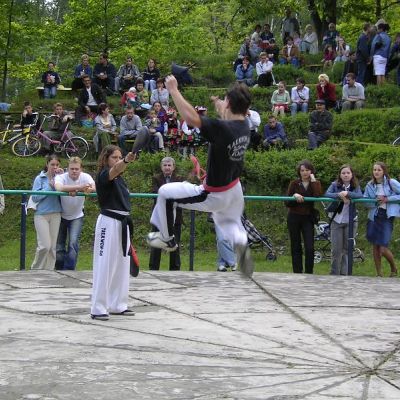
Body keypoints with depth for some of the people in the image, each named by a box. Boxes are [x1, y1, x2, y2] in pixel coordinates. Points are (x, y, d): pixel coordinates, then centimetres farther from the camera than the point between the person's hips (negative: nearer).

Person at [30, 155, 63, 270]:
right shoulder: (40, 178, 0)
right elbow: (35, 197, -6)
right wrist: (49, 187, -11)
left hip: (56, 215, 3)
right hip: (42, 214, -3)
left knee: (52, 246, 5)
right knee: (45, 245, -10)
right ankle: (35, 269, 8)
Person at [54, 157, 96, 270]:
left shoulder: (85, 177, -13)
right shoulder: (61, 177, -20)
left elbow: (94, 188, -34)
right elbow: (59, 187, -44)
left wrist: (73, 190, -50)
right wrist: (78, 187, -56)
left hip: (77, 217, 1)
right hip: (61, 216, -1)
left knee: (73, 243, -17)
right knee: (59, 246, 2)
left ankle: (68, 270, -9)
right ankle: (60, 269, 23)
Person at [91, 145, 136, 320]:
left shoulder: (120, 179, 16)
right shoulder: (103, 176, -10)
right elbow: (114, 170, -32)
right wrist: (127, 161, -52)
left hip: (122, 223, 9)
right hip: (108, 223, -8)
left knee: (122, 266, 13)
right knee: (104, 266, -8)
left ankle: (118, 305, 23)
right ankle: (98, 309, -5)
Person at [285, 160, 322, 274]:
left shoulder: (315, 183, 3)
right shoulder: (294, 183, 1)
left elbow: (318, 196, -19)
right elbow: (287, 203, 1)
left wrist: (313, 180, -15)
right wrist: (294, 196, -18)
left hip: (308, 218, 0)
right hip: (294, 218, 0)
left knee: (310, 248, -10)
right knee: (296, 248, 5)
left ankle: (309, 273, -2)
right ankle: (297, 273, 11)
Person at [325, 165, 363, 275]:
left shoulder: (355, 186, 4)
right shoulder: (335, 185, 2)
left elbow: (360, 195, -15)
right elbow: (326, 194, -14)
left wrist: (347, 193, -30)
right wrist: (340, 196, -27)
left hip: (350, 221, 1)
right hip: (336, 221, -1)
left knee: (347, 249, 4)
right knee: (336, 250, -2)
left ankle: (344, 273, 12)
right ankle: (334, 274, 6)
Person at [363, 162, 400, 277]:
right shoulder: (370, 185, 6)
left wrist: (387, 199, -14)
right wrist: (375, 201, -14)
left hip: (387, 217, -4)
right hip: (374, 217, 4)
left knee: (383, 248, -10)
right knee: (375, 246, 6)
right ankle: (379, 273, 18)